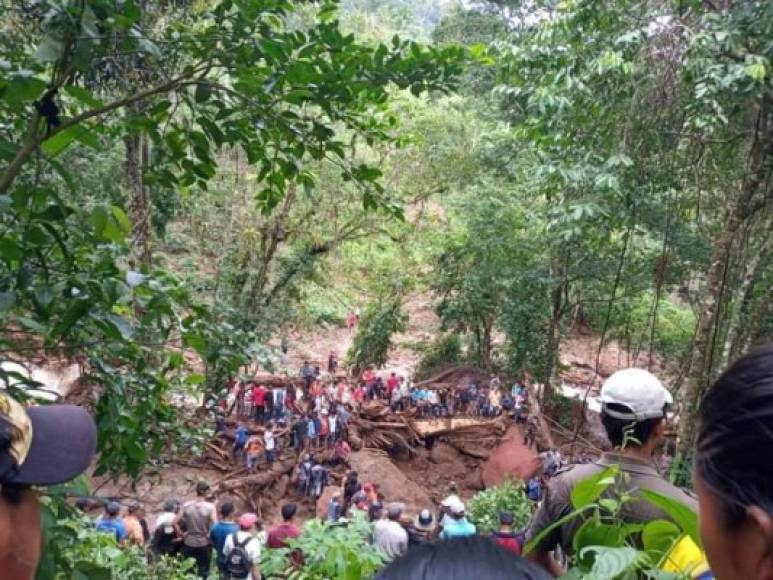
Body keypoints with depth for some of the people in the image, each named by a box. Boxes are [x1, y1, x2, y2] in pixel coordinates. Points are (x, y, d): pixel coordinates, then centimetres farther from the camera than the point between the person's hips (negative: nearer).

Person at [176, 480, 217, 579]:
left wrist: (182, 534, 7)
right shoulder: (210, 507, -16)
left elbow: (176, 523, -5)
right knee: (204, 571, 13)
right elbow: (215, 526, -19)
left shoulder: (186, 506, -8)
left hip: (189, 543, 2)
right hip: (205, 543, -2)